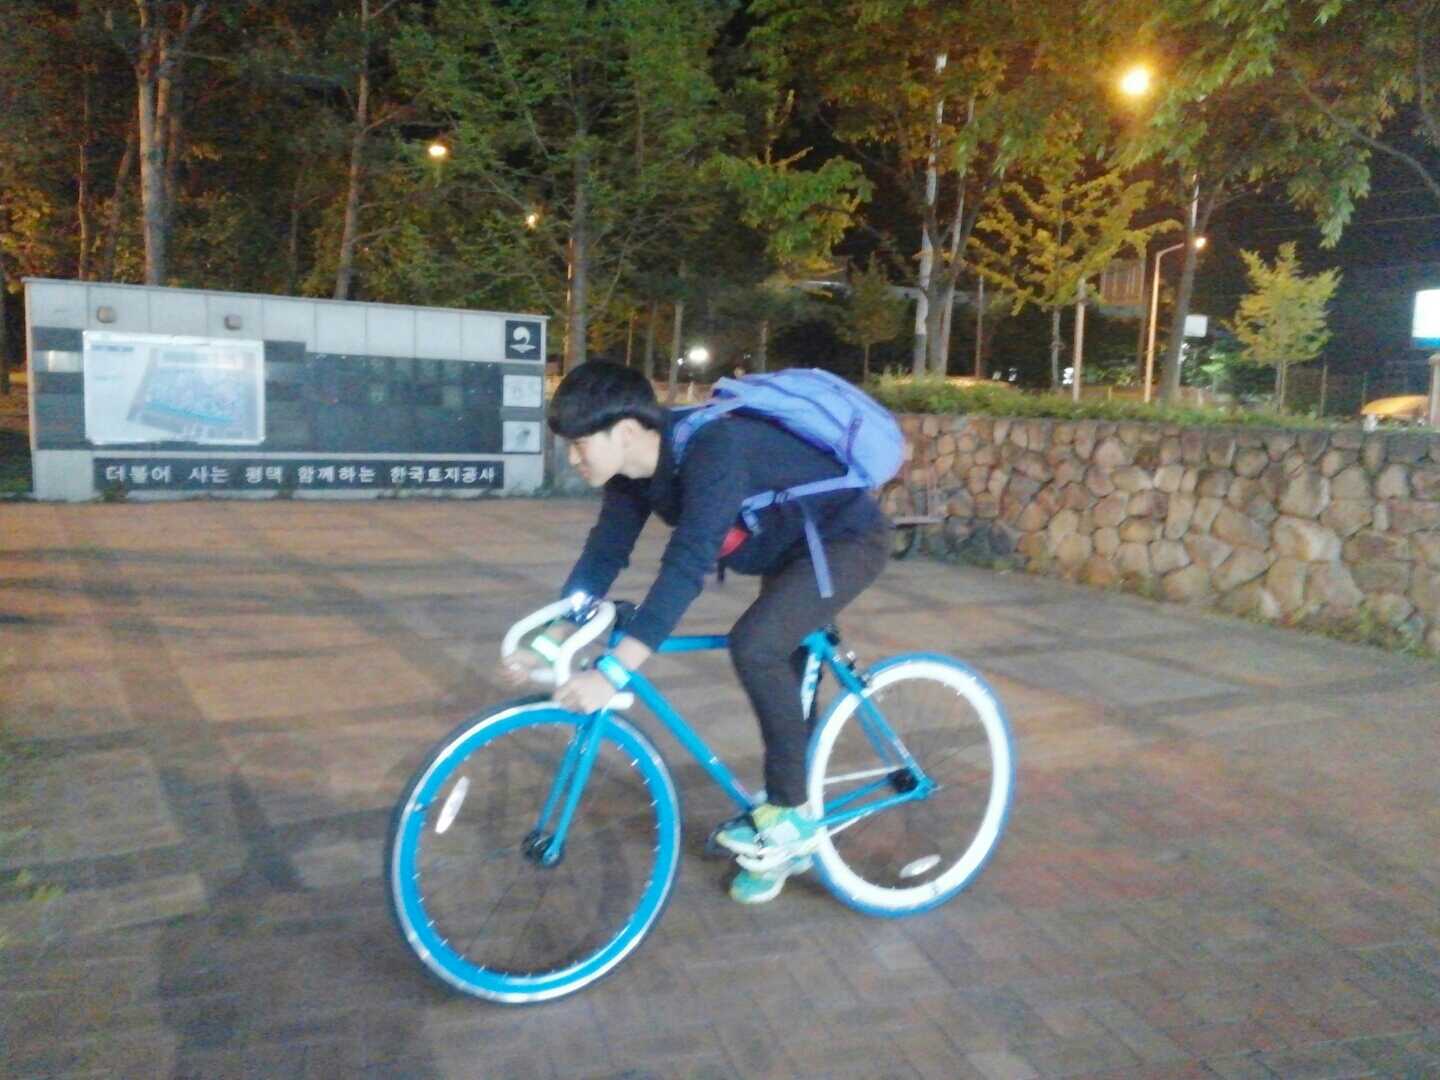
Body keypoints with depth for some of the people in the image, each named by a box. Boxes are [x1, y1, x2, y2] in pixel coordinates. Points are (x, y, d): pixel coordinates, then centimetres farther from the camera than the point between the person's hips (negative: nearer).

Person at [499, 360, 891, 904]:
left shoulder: (712, 451, -36)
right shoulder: (637, 468, -9)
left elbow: (687, 566, -44)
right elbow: (603, 555, -4)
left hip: (847, 539, -9)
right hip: (790, 549, 9)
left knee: (755, 646, -26)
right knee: (780, 679, 11)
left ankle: (793, 814, -7)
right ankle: (787, 842, 28)